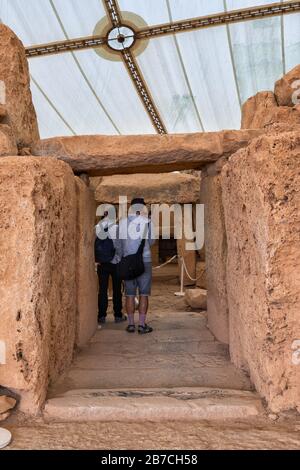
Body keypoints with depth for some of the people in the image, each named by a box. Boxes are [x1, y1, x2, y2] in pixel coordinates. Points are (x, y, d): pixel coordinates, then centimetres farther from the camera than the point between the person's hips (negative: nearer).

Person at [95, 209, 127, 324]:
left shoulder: (97, 228, -1)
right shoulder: (117, 228, -10)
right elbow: (119, 246, -13)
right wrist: (118, 259, -3)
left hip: (102, 264, 2)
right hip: (115, 263, -2)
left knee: (102, 289, 9)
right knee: (117, 290, 8)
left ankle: (102, 316, 12)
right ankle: (118, 315, 15)